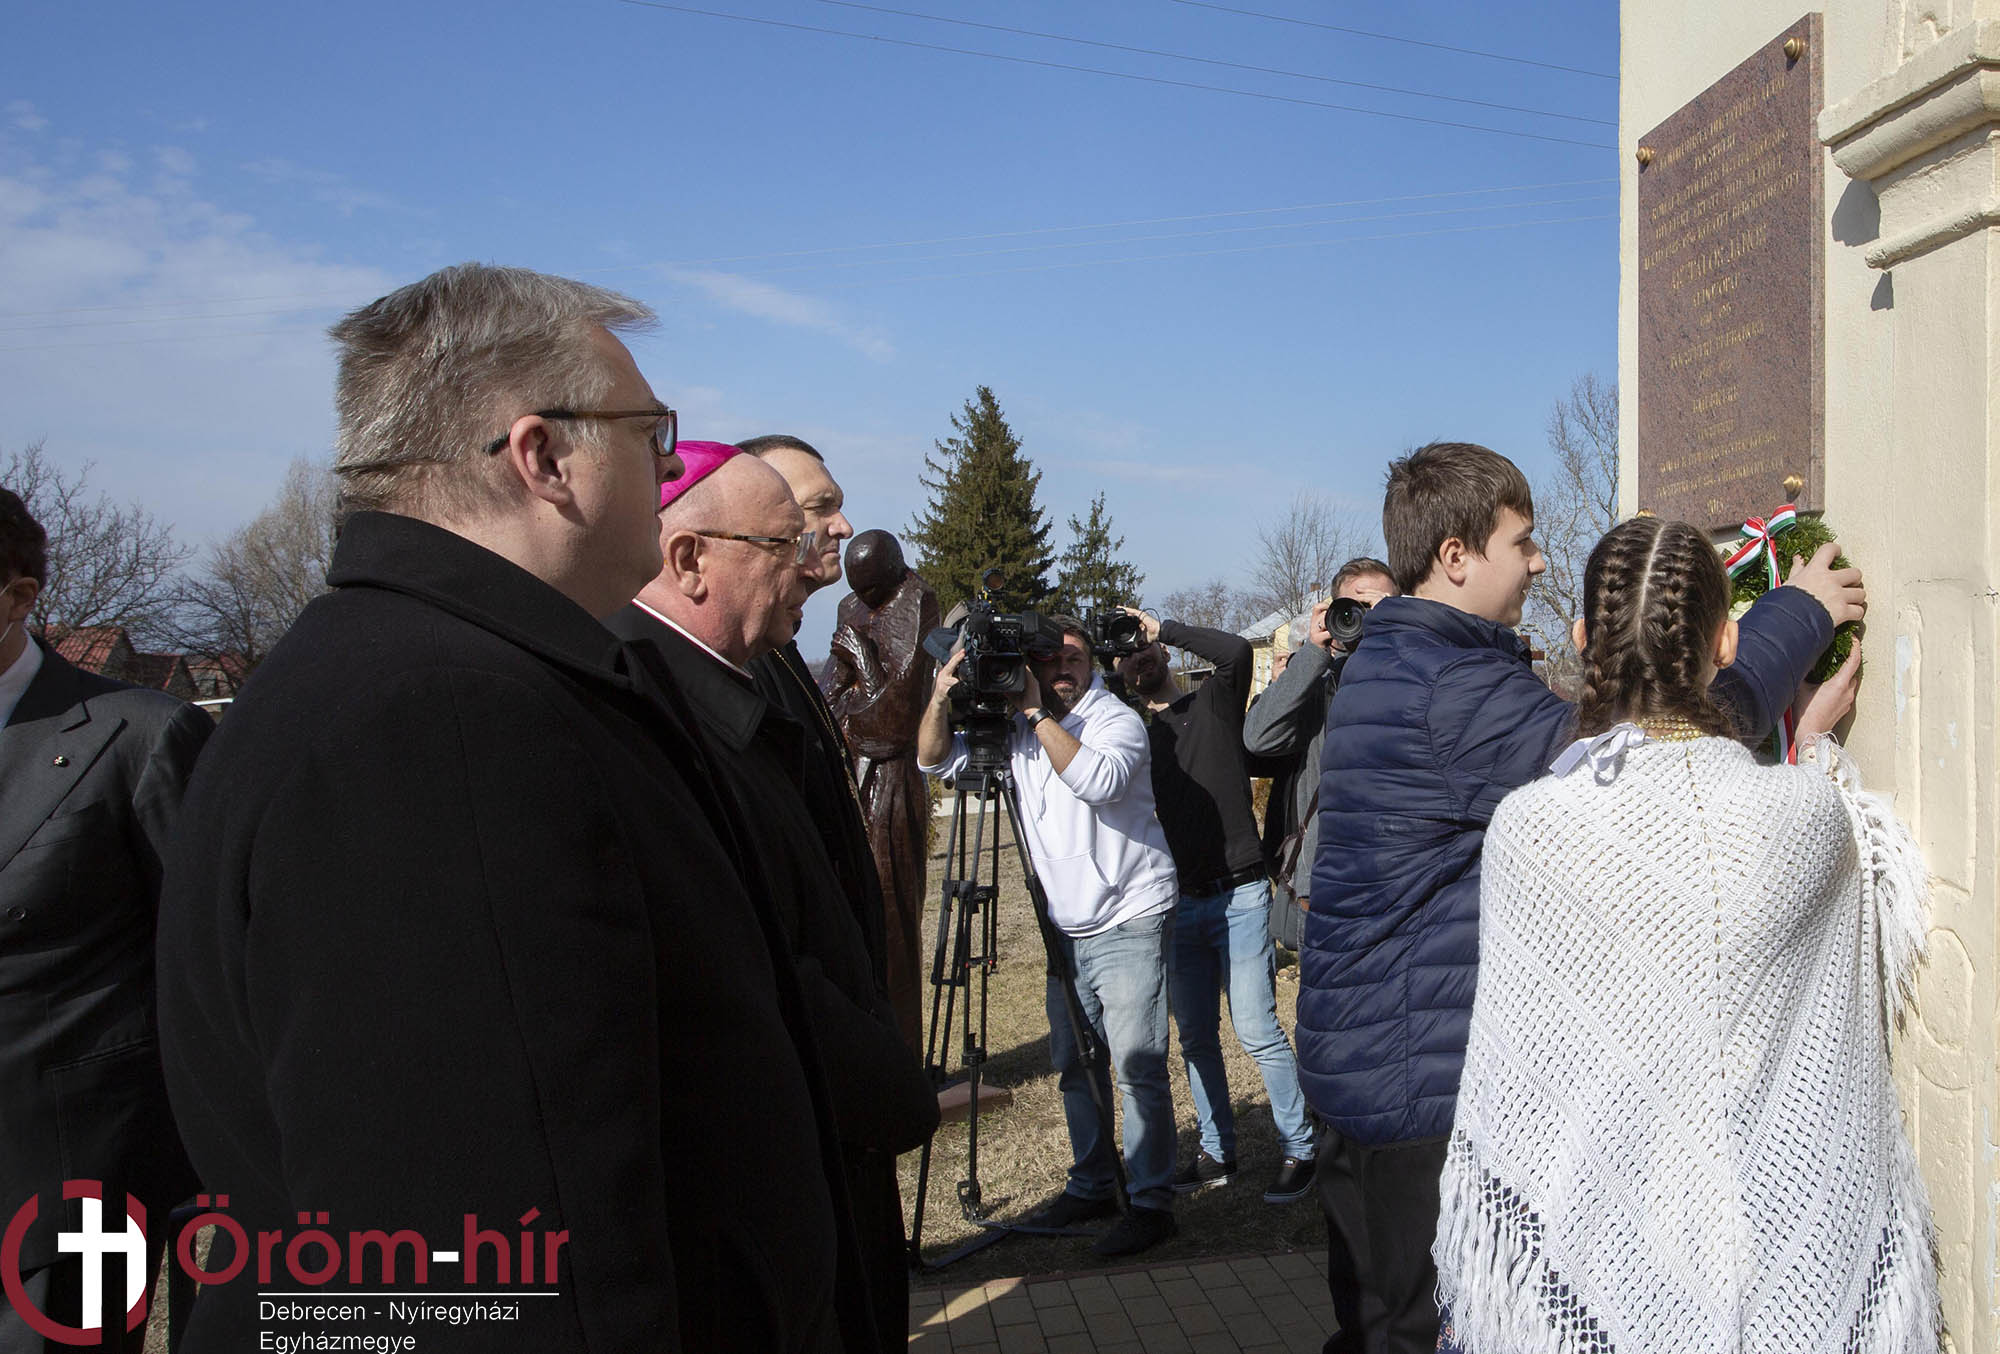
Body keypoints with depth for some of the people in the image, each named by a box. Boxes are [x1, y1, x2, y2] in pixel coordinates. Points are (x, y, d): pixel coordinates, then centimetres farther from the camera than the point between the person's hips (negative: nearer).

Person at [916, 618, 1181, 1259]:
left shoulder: (1116, 719, -12)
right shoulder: (1013, 729, 7)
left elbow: (1099, 780, -32)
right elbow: (933, 759, 7)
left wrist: (1037, 713, -29)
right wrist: (942, 698, -12)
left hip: (1129, 923, -7)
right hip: (1068, 929, 7)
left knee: (1138, 1067, -7)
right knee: (1074, 1063, 14)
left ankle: (1151, 1202, 1)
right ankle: (1091, 1186, 28)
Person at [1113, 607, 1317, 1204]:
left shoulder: (1212, 703, 3)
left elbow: (1237, 651, -15)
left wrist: (1164, 628, -9)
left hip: (1236, 896, -4)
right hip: (1176, 904, 4)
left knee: (1257, 1030, -7)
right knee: (1195, 1037, 9)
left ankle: (1299, 1149, 4)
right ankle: (1216, 1152, 21)